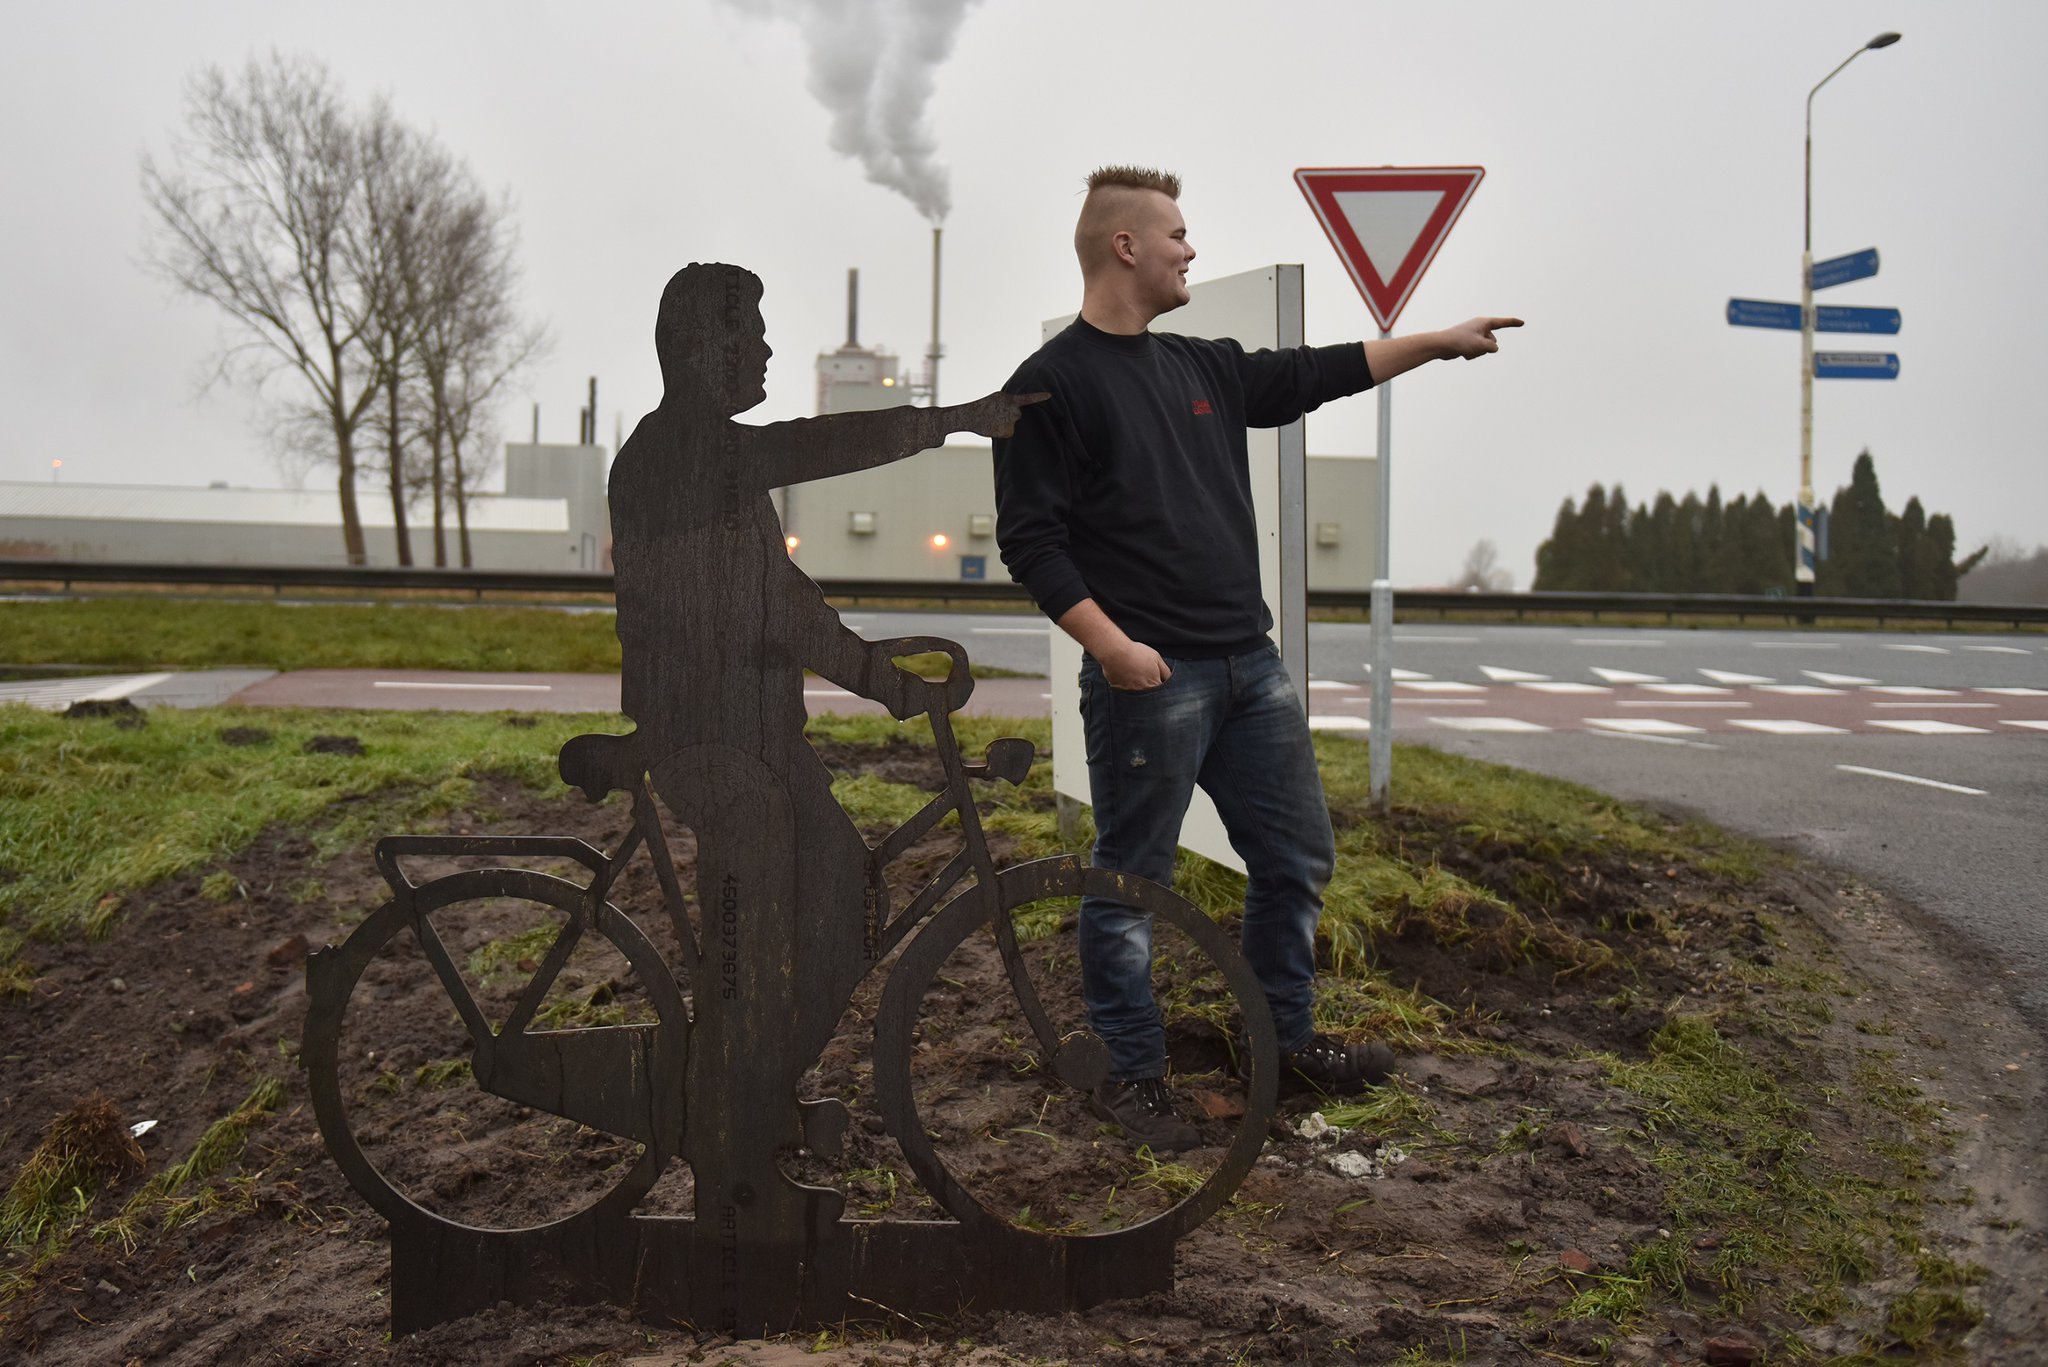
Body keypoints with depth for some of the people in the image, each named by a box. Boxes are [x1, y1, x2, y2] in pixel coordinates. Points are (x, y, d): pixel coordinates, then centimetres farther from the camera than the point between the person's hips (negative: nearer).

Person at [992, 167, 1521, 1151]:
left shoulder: (1201, 367, 15)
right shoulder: (1052, 384, -7)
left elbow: (1313, 375, 26)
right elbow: (1028, 537, -12)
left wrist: (1442, 340, 28)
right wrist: (1111, 645, -20)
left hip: (1250, 666, 8)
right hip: (1149, 677, -8)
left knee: (1297, 861, 15)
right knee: (1133, 883, 3)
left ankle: (1286, 1040, 31)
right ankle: (1130, 1075, 17)